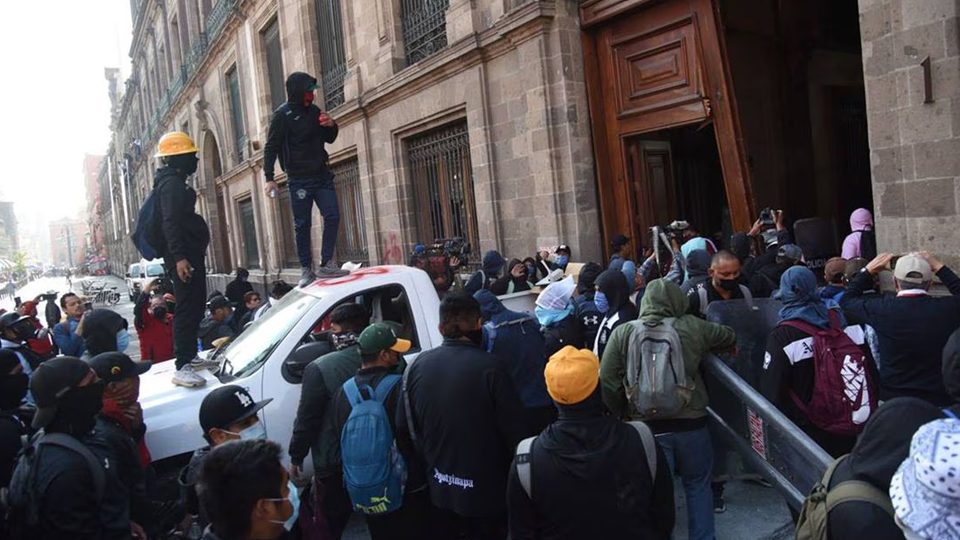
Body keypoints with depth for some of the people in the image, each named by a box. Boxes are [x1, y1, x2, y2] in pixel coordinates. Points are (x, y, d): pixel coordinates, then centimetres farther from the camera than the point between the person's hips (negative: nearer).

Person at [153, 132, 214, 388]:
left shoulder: (176, 183, 21)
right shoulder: (171, 184, -13)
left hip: (190, 253, 11)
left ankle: (190, 356, 26)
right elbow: (170, 223, -23)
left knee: (195, 306, 16)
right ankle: (182, 367, -15)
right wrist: (179, 257, -30)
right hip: (183, 256, -11)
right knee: (187, 309, -14)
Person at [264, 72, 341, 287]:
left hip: (322, 175, 5)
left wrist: (331, 126, -2)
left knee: (333, 216, -4)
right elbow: (271, 148, -8)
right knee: (302, 224, 1)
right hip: (299, 179, -5)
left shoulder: (314, 111, 11)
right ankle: (306, 269, 10)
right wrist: (269, 178, -16)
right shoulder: (282, 115, -7)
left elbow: (329, 139, 21)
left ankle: (327, 263, 7)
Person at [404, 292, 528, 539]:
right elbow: (513, 426, -17)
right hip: (485, 488, -4)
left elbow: (410, 426, 4)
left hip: (439, 486, 5)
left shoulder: (418, 366, -6)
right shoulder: (489, 366, -22)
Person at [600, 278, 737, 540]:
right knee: (698, 485, 20)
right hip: (691, 422, 1)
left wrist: (621, 415, 8)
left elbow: (607, 381, -6)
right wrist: (705, 349, 35)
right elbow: (729, 336, 15)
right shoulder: (691, 327, -4)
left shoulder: (623, 333, -6)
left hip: (647, 426, -1)